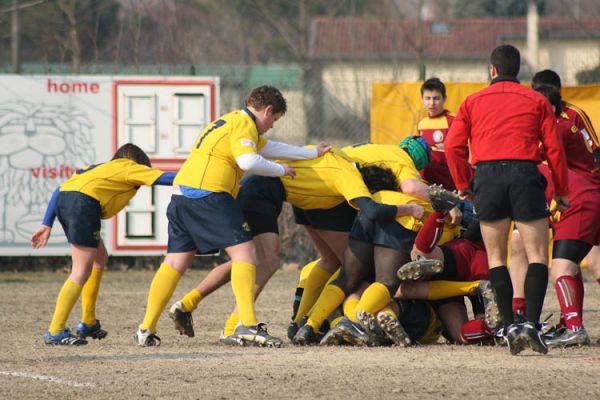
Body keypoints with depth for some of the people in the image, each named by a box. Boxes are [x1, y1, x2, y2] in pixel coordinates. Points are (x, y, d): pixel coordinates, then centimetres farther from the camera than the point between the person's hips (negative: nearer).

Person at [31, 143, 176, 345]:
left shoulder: (99, 168, 36)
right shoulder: (130, 167, 19)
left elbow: (59, 190, 28)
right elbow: (163, 177, 9)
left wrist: (47, 224, 24)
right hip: (84, 202, -8)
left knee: (100, 259, 23)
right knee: (82, 272, -6)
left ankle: (88, 323, 24)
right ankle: (55, 332, -12)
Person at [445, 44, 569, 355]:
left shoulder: (473, 102, 14)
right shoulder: (536, 101, 11)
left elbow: (453, 146, 7)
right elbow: (554, 148, 6)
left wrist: (463, 185, 17)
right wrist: (561, 190, 13)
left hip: (487, 176, 1)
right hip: (525, 174, -1)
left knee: (496, 257, 9)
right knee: (537, 255, 0)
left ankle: (509, 326, -1)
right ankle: (532, 324, -15)